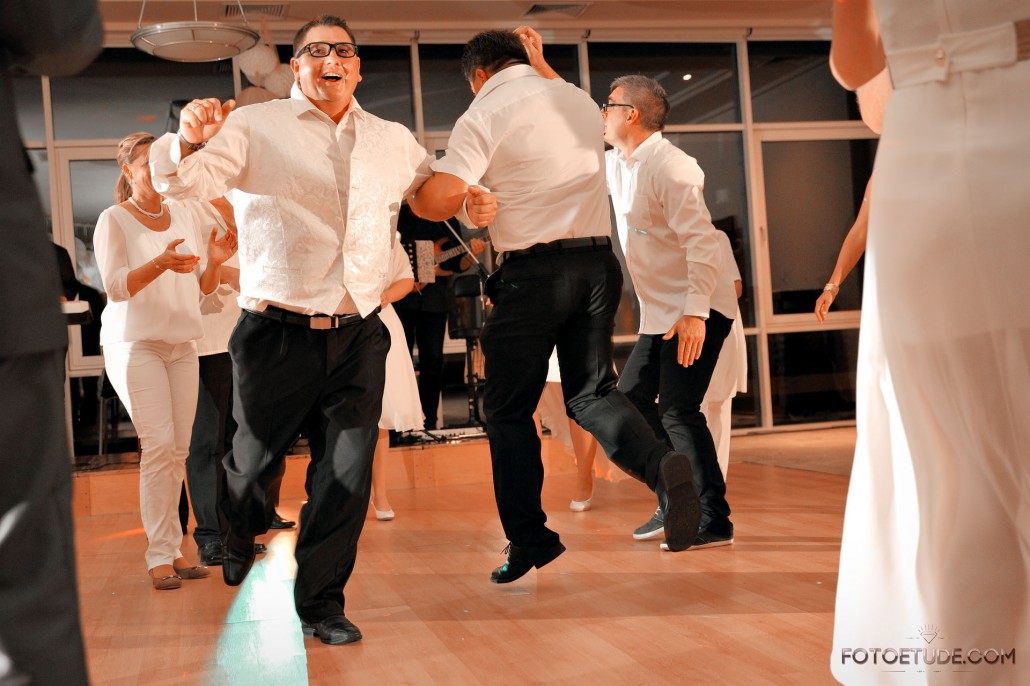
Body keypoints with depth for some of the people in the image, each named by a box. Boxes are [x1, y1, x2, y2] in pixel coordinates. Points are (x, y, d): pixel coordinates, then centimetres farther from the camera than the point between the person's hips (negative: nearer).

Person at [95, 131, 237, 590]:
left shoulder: (187, 215, 11)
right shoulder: (113, 220, -2)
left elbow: (203, 288, 12)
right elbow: (116, 287, -12)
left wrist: (215, 260, -9)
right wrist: (161, 264, -27)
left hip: (181, 345, 5)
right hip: (134, 343, -5)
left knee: (178, 450, 2)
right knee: (159, 444, -14)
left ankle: (173, 551, 8)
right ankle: (159, 555, -8)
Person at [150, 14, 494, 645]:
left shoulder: (396, 142, 13)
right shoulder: (255, 127, 1)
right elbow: (186, 180, -10)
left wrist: (472, 203, 8)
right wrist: (190, 141, -33)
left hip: (358, 336, 3)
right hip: (278, 332, -2)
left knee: (349, 471, 1)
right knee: (255, 460, 11)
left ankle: (321, 598, 19)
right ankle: (239, 535, 46)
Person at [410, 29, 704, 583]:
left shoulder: (485, 115, -3)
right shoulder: (581, 101, 17)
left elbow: (439, 199, -13)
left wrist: (411, 197, 9)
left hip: (534, 272, -6)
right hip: (598, 261, 6)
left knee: (508, 409, 7)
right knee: (591, 392, 13)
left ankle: (529, 539, 9)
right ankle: (660, 464, -14)